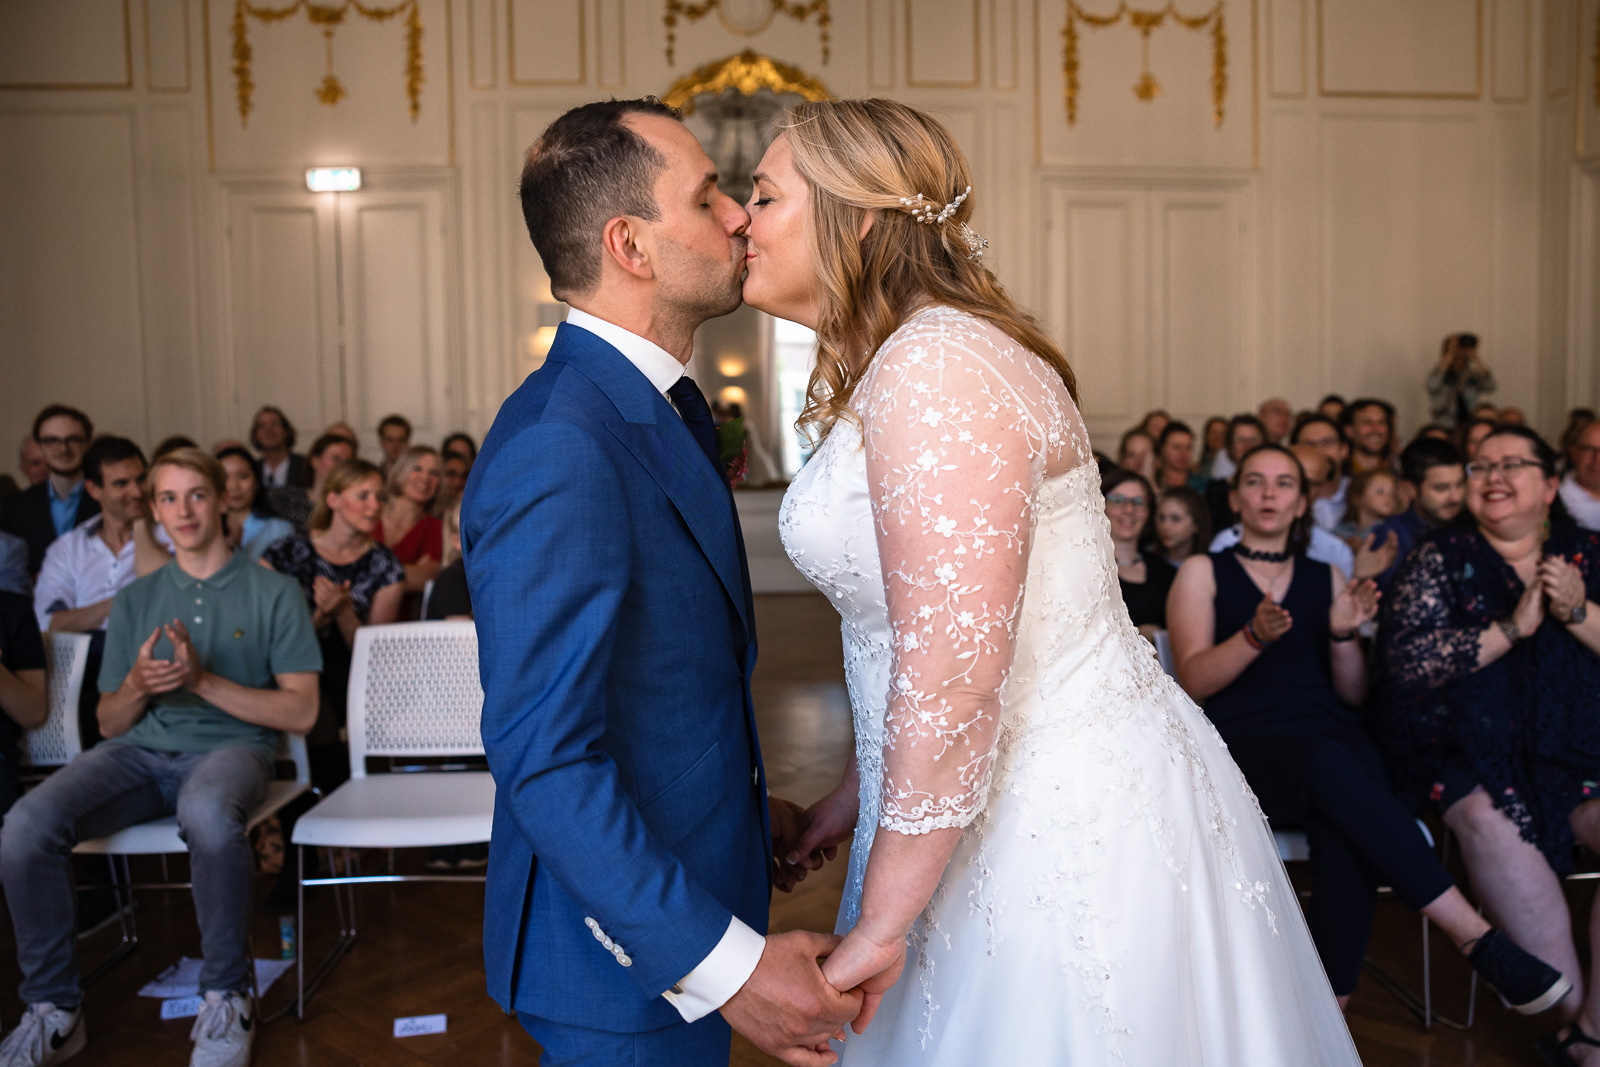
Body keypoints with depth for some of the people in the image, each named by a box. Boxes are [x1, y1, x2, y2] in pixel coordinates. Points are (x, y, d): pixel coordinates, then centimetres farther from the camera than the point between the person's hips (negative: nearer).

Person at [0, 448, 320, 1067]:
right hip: (140, 750, 4)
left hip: (230, 745, -4)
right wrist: (137, 686, -6)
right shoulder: (136, 599, 18)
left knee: (206, 811, -40)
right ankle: (54, 1010, -7)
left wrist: (203, 680, -11)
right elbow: (108, 722, 18)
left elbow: (300, 713, -2)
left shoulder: (273, 593, 6)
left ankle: (227, 999, -20)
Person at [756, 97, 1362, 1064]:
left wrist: (880, 925, -19)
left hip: (1062, 827, -9)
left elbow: (953, 676, -27)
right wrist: (860, 790, 19)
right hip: (1011, 802, 9)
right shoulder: (894, 367, 10)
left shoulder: (936, 368, -22)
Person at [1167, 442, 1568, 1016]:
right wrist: (1256, 635, -17)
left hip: (1332, 737, 3)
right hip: (1242, 741, -3)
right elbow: (1194, 680, 0)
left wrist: (1343, 634, -5)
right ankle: (1478, 939, -37)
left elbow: (1353, 693, 15)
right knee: (1331, 768, -38)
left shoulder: (1327, 577, 21)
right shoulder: (1203, 573, 13)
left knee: (1348, 843, -34)